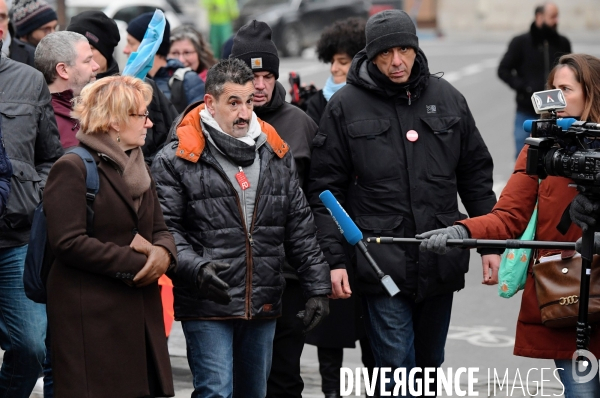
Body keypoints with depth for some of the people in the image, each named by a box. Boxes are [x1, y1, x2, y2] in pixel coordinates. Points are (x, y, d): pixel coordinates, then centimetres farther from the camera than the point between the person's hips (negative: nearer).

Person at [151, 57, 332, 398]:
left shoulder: (277, 154, 11)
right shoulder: (176, 160, -4)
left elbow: (301, 229, 13)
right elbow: (166, 229, -8)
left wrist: (318, 287, 8)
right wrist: (195, 268, -24)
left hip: (263, 306, 5)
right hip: (207, 306, -5)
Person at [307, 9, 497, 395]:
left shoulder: (448, 99, 7)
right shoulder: (345, 106, -2)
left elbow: (476, 175, 14)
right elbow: (327, 187, -1)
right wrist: (335, 259, -7)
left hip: (441, 262, 4)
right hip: (383, 265, -3)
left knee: (430, 363, 15)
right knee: (397, 366, -6)